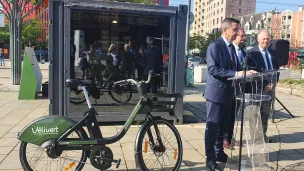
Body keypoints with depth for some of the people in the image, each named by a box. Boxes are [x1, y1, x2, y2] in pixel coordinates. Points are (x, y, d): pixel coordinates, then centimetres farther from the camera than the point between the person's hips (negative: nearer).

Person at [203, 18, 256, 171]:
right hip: (216, 92, -8)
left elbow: (235, 66, 15)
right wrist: (236, 74, -28)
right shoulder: (215, 45, -15)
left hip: (227, 92, 8)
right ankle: (210, 159, 11)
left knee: (222, 125, 17)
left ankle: (219, 153, 31)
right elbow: (212, 69, -25)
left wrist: (245, 72, -5)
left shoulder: (231, 47, 13)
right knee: (213, 126, 0)